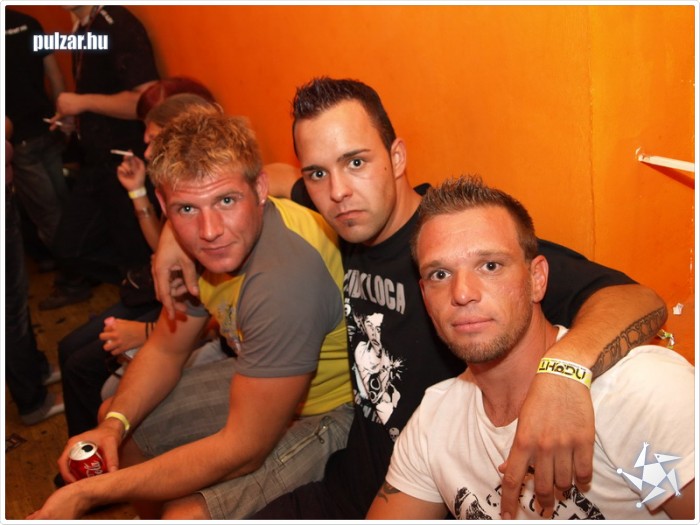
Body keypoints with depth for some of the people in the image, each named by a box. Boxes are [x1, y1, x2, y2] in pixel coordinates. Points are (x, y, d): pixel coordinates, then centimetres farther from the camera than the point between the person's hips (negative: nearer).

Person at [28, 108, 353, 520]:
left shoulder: (284, 279, -36)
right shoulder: (210, 245, -9)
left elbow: (243, 451, -30)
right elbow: (166, 349, 6)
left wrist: (90, 494, -24)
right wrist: (114, 424, -11)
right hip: (260, 383, 8)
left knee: (187, 513, -25)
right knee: (110, 418, 13)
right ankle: (151, 513, 39)